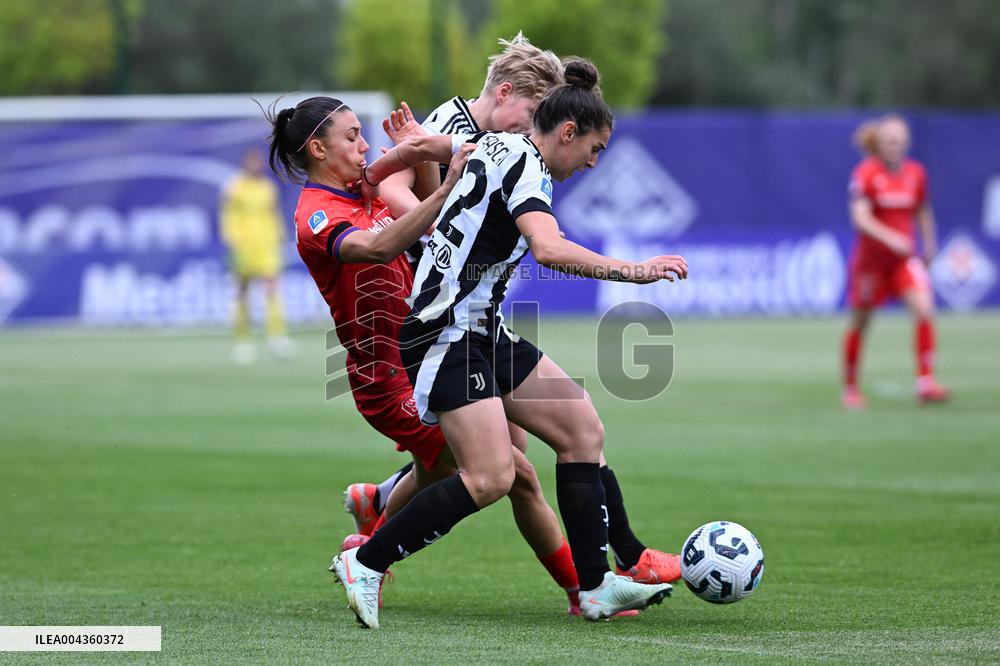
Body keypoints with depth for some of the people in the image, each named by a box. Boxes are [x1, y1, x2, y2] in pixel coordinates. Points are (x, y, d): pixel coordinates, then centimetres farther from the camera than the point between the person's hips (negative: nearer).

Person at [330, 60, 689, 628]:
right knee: (491, 477, -20)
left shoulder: (498, 148, 15)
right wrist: (632, 270, -29)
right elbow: (549, 249, -32)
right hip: (448, 335, -11)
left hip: (484, 332, 11)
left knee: (583, 430, 6)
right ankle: (364, 563, -7)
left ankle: (596, 587, 7)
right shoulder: (523, 163, -15)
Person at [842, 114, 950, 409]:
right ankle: (850, 388, 25)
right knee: (860, 322, 8)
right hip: (870, 257, -3)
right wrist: (890, 238, -35)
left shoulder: (916, 173, 1)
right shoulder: (866, 173, -12)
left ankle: (925, 383, -19)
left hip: (905, 257, 3)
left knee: (924, 310, -18)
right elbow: (860, 217, -22)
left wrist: (929, 247, 19)